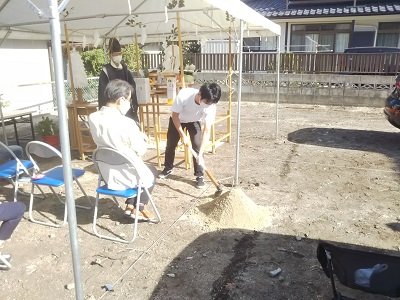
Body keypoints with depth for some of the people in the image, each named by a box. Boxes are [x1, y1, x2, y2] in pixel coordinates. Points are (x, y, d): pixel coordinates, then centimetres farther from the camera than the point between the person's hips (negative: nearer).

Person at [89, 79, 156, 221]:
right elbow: (141, 150, -14)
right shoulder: (127, 123, -28)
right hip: (127, 177, -6)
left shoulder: (93, 118, -8)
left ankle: (130, 205, 32)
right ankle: (139, 208, 30)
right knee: (152, 171, 28)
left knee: (144, 168, 34)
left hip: (107, 174, 6)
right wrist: (140, 137, 5)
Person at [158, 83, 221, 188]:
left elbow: (207, 131, -34)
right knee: (170, 144, 10)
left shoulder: (211, 106, -35)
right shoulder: (184, 95, -41)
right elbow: (175, 115, -25)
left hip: (194, 121, 0)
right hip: (177, 119, 0)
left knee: (197, 147, -13)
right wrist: (182, 135, -28)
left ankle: (199, 176, 1)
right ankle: (168, 168, 34)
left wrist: (200, 154, -40)